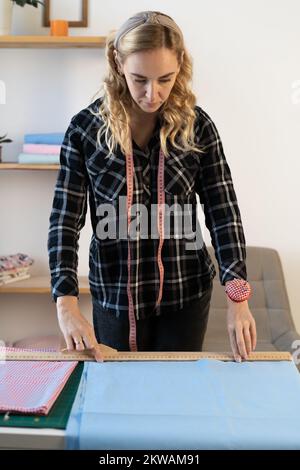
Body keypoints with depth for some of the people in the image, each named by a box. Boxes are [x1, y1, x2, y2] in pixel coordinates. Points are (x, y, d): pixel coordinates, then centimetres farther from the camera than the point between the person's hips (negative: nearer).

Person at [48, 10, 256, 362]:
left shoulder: (197, 126, -6)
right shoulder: (86, 127, -8)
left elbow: (224, 213, -7)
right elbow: (65, 219, -9)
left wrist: (237, 297, -17)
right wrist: (66, 301, -20)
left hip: (186, 294, 1)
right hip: (115, 296, 0)